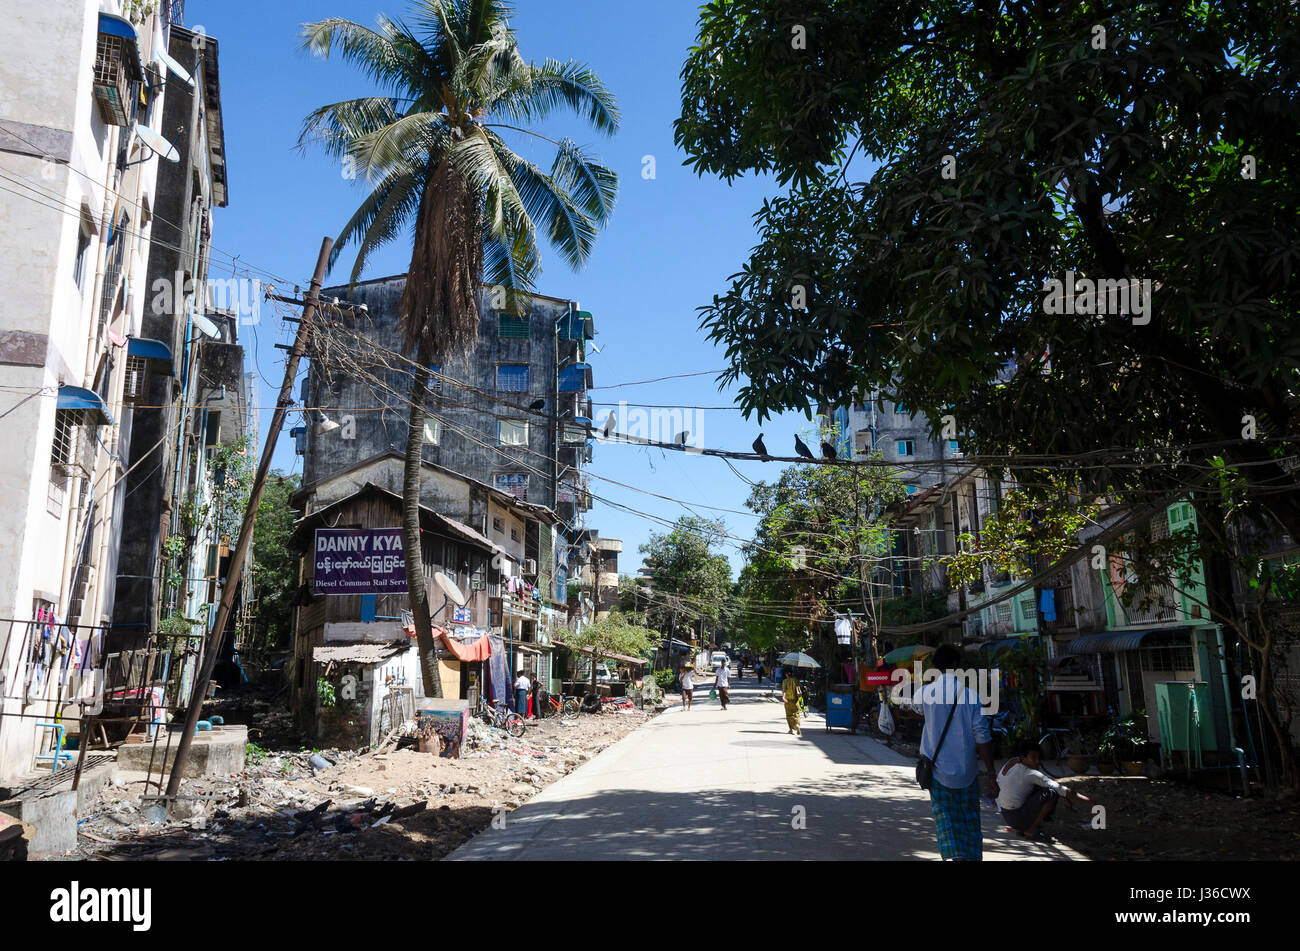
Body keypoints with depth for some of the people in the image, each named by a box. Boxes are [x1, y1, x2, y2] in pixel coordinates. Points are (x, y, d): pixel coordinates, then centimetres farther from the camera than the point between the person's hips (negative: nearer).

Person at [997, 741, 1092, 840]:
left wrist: (1064, 797, 8)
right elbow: (1059, 788, -23)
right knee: (1051, 793, -18)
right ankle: (1030, 831, -7)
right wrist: (1090, 801, -20)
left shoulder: (1013, 761, 5)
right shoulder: (1028, 773, -23)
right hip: (1016, 818, -10)